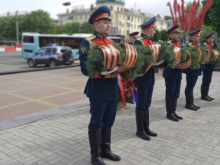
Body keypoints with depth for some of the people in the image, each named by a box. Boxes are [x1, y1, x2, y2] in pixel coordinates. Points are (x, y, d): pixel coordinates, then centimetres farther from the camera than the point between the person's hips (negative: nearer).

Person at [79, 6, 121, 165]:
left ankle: (105, 150, 33)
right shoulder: (87, 42, -8)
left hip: (113, 87, 7)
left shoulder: (111, 42, 14)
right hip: (98, 88, -7)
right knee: (96, 123, 5)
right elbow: (85, 68, -15)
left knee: (108, 121, 16)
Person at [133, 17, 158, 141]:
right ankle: (140, 130, 14)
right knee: (141, 105, 2)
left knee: (147, 104, 15)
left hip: (150, 77, 9)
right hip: (142, 78, -9)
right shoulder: (138, 42, -13)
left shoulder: (151, 42, 14)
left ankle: (146, 128, 27)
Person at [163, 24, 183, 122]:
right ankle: (169, 113, 10)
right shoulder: (168, 45, -13)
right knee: (170, 93, 0)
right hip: (170, 73, -8)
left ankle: (173, 111, 24)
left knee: (176, 93, 13)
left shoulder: (179, 44, 14)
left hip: (178, 72, 9)